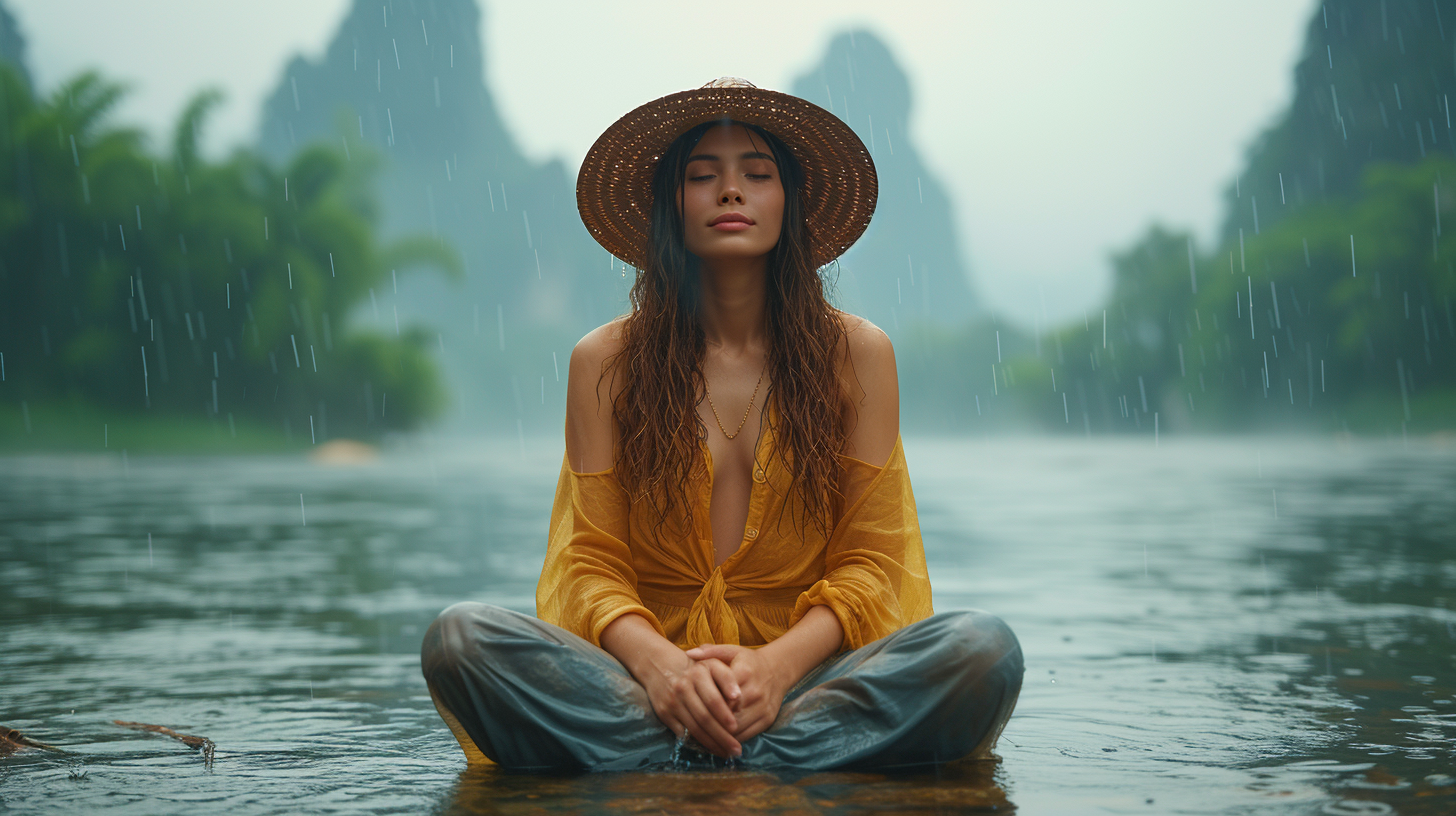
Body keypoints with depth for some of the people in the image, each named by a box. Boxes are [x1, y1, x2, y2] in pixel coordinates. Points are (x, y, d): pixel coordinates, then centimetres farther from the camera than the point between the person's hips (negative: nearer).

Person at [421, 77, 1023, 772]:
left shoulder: (856, 355, 6)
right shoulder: (604, 362, 6)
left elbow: (871, 560, 3)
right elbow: (591, 560, 1)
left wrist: (778, 664, -18)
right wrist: (658, 663, -22)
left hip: (803, 677, 1)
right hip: (644, 680, 0)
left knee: (984, 648, -29)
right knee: (461, 638, -28)